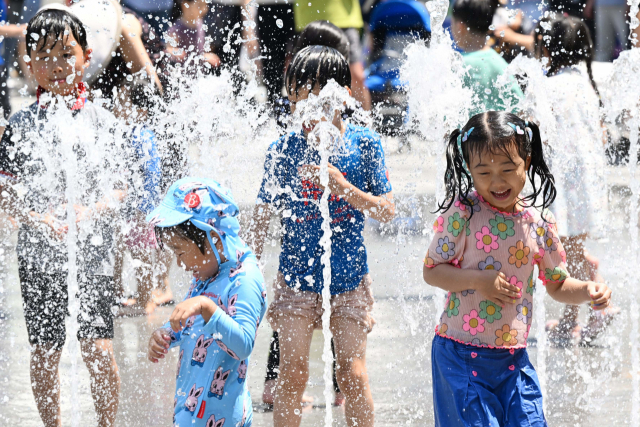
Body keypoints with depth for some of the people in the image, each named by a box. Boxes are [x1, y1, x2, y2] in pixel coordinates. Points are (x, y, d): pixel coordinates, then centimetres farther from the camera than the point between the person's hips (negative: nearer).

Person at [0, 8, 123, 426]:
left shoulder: (99, 120, 0)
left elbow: (123, 186, 1)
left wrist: (91, 210, -16)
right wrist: (37, 218, -16)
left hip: (93, 251, -1)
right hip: (40, 253, 1)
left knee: (99, 348, -5)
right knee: (45, 351, 8)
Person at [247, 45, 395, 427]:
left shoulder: (363, 144, -5)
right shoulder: (283, 151, -4)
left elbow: (387, 211, -6)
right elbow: (262, 218, 3)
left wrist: (341, 186, -20)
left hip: (348, 278, 0)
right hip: (297, 278, 1)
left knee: (353, 375, -2)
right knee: (293, 373, -2)